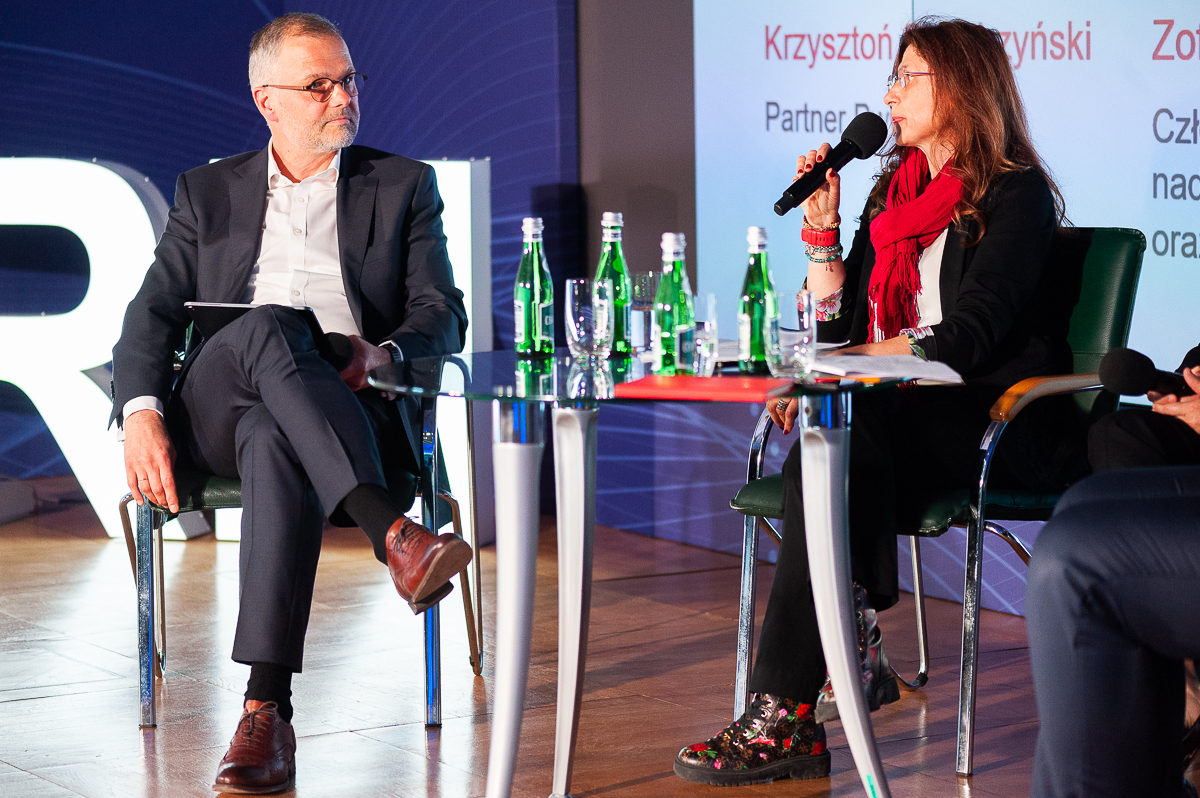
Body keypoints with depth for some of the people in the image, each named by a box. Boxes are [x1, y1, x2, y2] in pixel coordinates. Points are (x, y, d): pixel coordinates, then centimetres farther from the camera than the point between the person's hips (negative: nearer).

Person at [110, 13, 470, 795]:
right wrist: (142, 414, -8)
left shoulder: (403, 186, 19)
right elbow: (153, 314, 13)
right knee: (270, 326, -37)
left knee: (277, 444, -39)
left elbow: (443, 315, 8)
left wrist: (384, 353, -16)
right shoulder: (208, 192, 21)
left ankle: (267, 710, -49)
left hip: (353, 409, -1)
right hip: (217, 405, 1)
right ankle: (394, 533, -54)